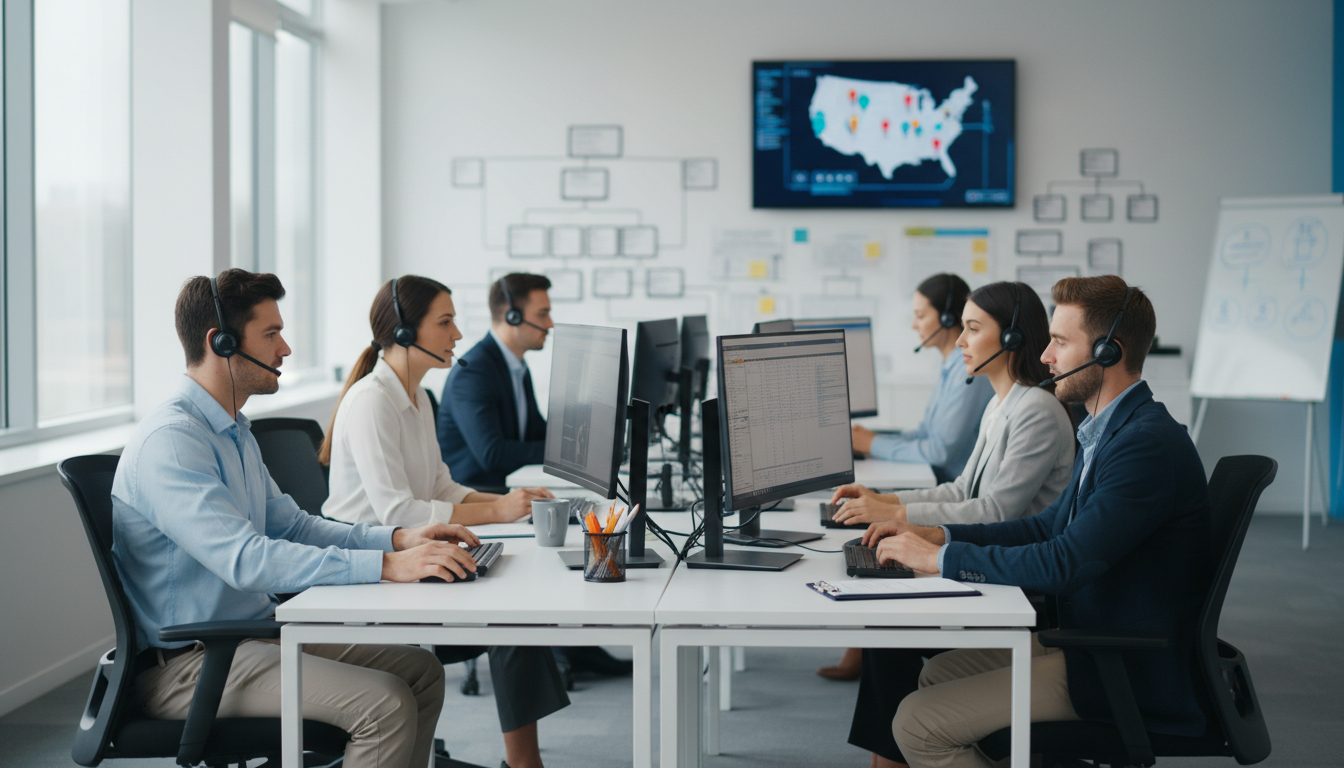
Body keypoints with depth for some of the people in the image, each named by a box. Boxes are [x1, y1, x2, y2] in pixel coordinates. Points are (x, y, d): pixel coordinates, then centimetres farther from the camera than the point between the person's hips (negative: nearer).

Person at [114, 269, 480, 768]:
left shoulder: (234, 432, 14)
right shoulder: (169, 440, -20)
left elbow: (292, 526, 18)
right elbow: (244, 560, -31)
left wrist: (399, 539, 1)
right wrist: (387, 566, -35)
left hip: (255, 631, 10)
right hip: (186, 665, -10)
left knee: (421, 670, 5)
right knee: (387, 702, -22)